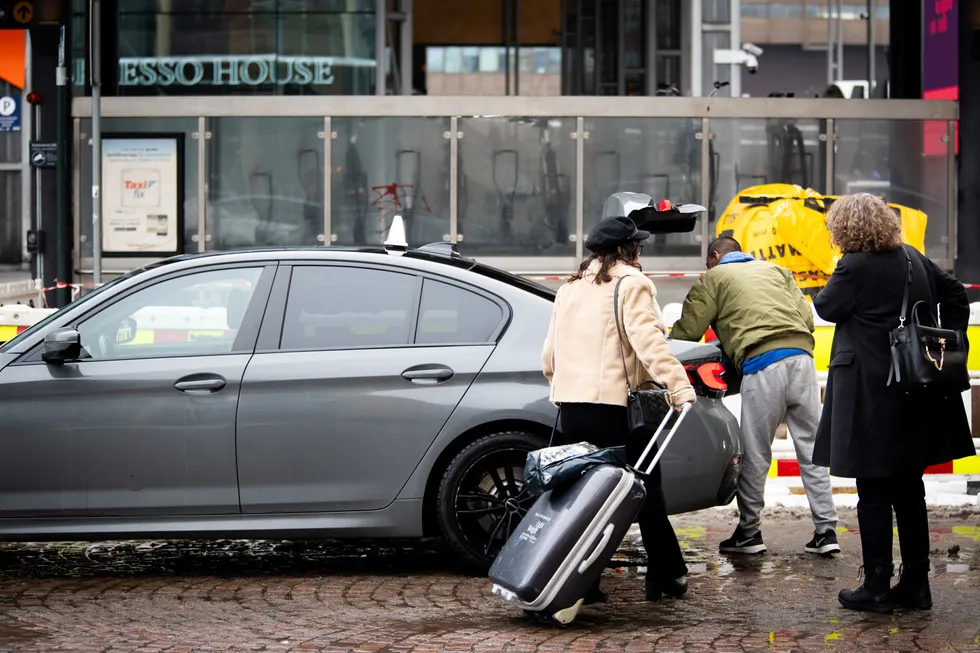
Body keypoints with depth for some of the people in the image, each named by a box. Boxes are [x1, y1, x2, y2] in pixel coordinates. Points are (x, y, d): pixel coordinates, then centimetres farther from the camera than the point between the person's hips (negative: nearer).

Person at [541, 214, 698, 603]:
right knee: (647, 489, 5)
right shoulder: (631, 285, -3)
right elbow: (649, 342, -17)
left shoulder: (570, 290, 19)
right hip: (613, 406, -6)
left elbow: (549, 356, 22)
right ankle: (666, 576, 8)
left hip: (570, 406, 6)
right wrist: (679, 387, -22)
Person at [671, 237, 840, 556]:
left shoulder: (714, 278, 14)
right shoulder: (776, 271, 28)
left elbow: (687, 331, 9)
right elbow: (806, 316, 18)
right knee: (810, 448, 8)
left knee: (755, 454, 4)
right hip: (802, 356, 5)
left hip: (762, 365, -5)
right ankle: (826, 530, 7)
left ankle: (749, 531, 10)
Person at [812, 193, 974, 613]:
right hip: (915, 397, 7)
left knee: (874, 495, 0)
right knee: (909, 491, 13)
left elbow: (827, 307, -3)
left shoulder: (855, 267, -15)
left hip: (871, 395, -7)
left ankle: (877, 589, 3)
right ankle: (915, 585, 17)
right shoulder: (912, 259, 8)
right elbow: (956, 295, 15)